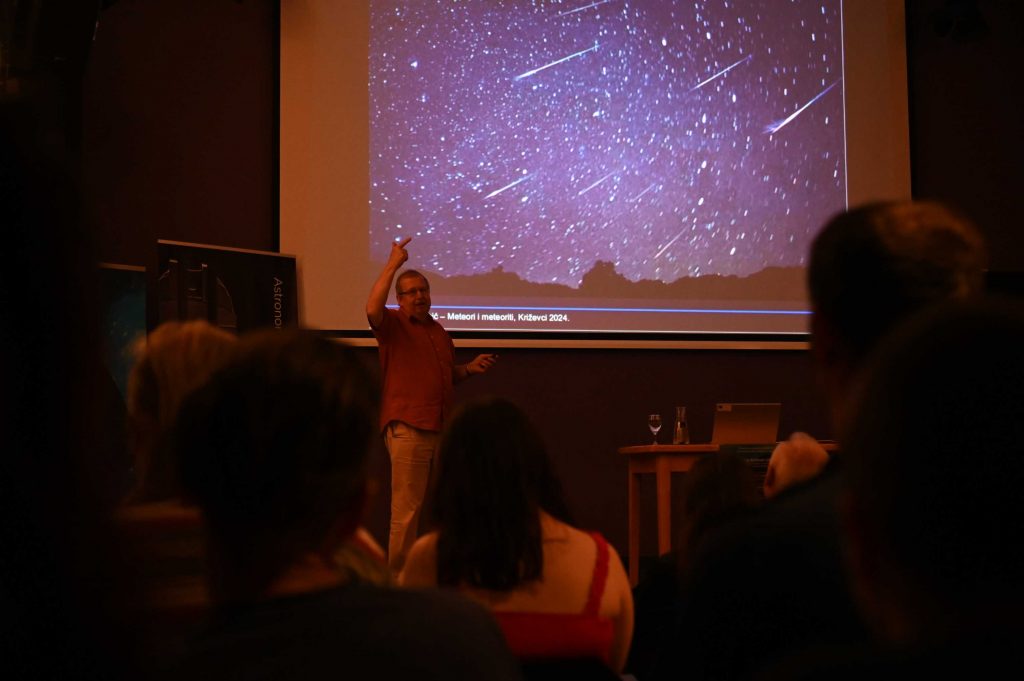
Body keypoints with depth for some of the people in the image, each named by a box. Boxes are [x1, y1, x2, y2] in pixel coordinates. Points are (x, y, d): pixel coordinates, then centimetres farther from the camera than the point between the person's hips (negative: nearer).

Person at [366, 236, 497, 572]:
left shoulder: (440, 332, 20)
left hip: (442, 429, 7)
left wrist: (469, 368, 10)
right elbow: (372, 308, -25)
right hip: (408, 429, -7)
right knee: (407, 510, -7)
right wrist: (392, 264, -22)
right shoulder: (392, 325, -1)